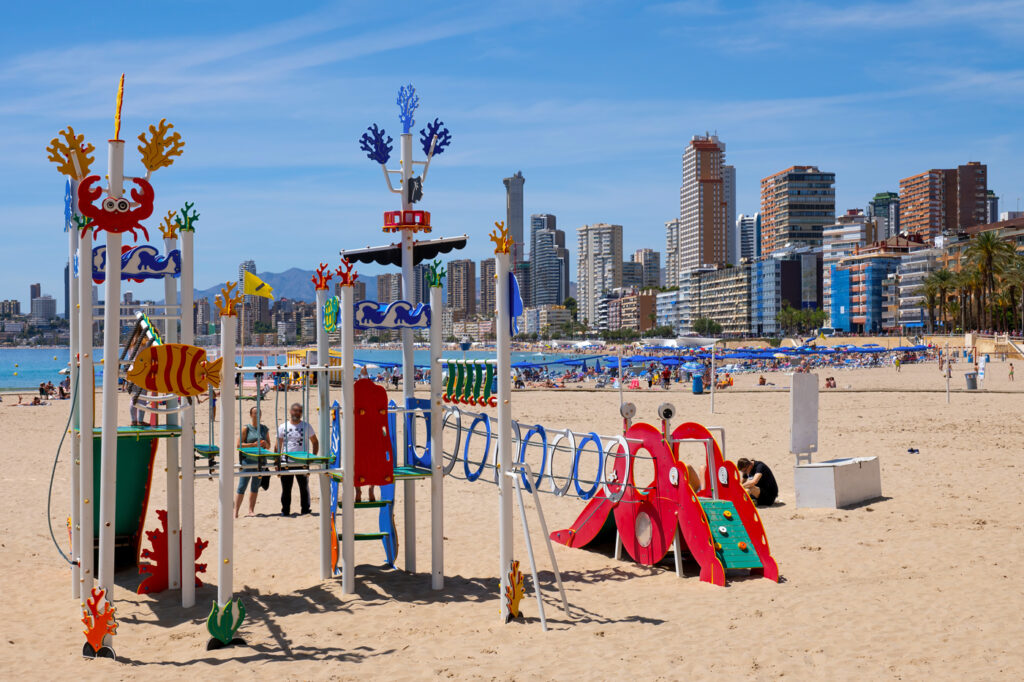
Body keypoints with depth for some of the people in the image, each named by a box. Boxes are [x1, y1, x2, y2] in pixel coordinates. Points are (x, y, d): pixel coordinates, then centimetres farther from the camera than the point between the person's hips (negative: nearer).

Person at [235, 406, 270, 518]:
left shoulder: (264, 428, 11)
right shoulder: (246, 428, -3)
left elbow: (268, 446, 17)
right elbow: (239, 444, -8)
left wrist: (265, 444, -6)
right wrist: (253, 444, -17)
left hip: (260, 461, 5)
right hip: (247, 461, -5)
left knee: (255, 487, 10)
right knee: (242, 486, -6)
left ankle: (251, 510, 19)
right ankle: (236, 511, -4)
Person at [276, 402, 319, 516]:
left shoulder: (306, 426, 4)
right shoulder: (282, 427, 7)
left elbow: (315, 442, 10)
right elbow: (278, 447, 10)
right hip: (286, 461, 1)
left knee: (304, 486, 4)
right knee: (286, 488, 3)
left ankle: (305, 510, 13)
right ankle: (285, 510, 11)